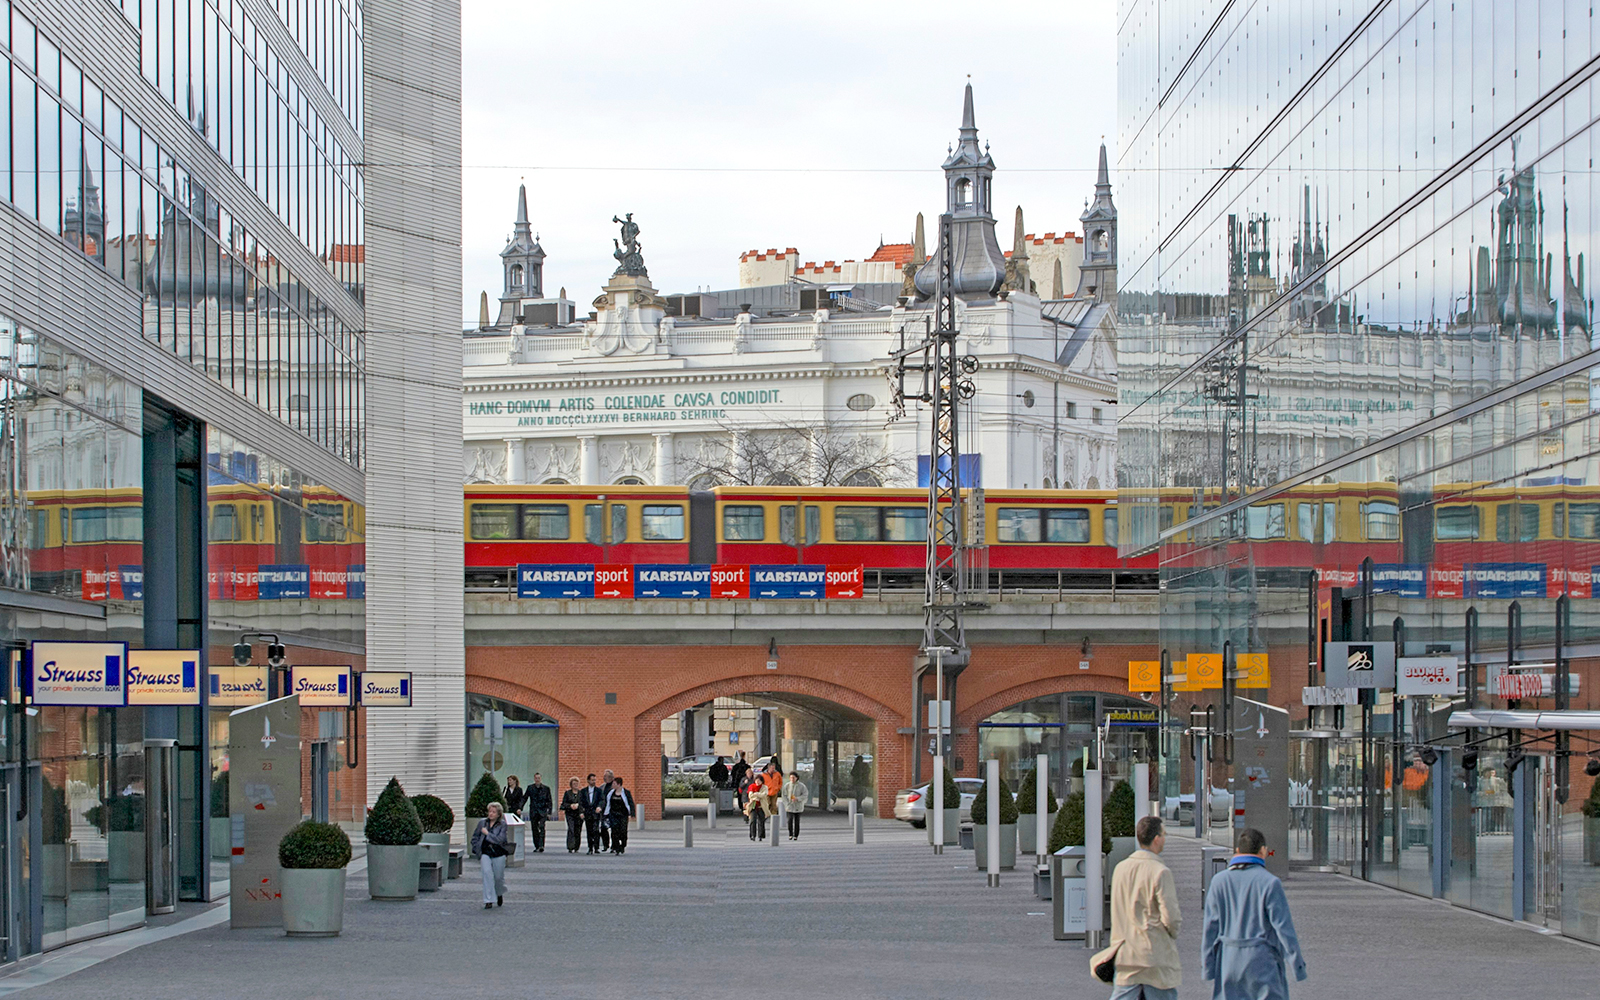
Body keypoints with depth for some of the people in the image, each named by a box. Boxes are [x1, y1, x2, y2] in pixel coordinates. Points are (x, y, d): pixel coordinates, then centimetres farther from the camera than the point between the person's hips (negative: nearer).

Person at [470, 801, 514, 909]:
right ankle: (489, 901, -15)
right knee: (487, 873, -16)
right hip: (485, 853, 1)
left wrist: (487, 833, -13)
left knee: (498, 877, 9)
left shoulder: (503, 825, -3)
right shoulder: (482, 822, 6)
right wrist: (477, 850, 8)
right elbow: (475, 837, 16)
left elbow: (500, 840, -16)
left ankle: (499, 894, 41)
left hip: (498, 854, -1)